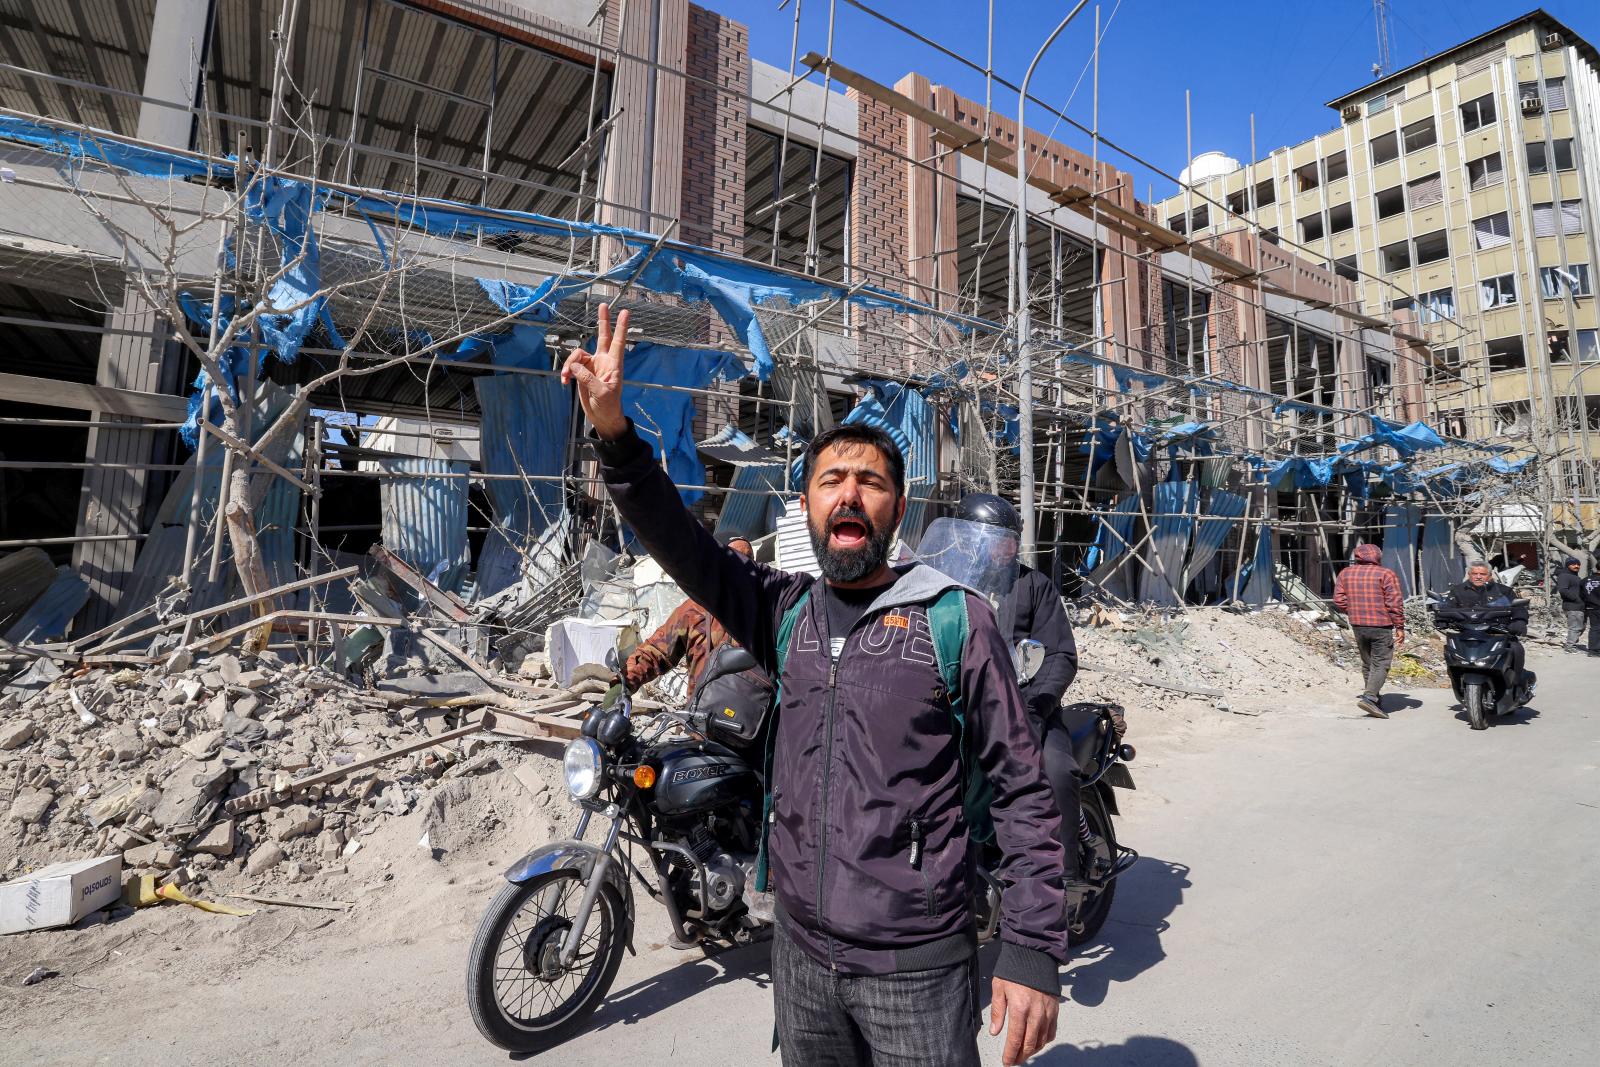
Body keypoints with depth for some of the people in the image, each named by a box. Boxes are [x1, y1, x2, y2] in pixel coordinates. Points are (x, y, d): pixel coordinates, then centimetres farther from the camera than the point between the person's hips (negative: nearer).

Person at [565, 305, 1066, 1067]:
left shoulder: (955, 620, -10)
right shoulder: (786, 612, 1)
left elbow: (1022, 791, -8)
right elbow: (681, 544, -10)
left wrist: (1033, 952, -12)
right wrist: (613, 432, -23)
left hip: (915, 965, -4)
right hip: (800, 950, 4)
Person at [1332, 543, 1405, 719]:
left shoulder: (1345, 574, 7)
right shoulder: (1386, 574, -6)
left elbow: (1339, 601, 4)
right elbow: (1394, 604, -10)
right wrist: (1400, 627, -5)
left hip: (1358, 626, 5)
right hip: (1381, 626, -5)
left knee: (1367, 664, 14)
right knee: (1381, 664, -2)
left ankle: (1376, 700, 20)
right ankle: (1370, 698, -15)